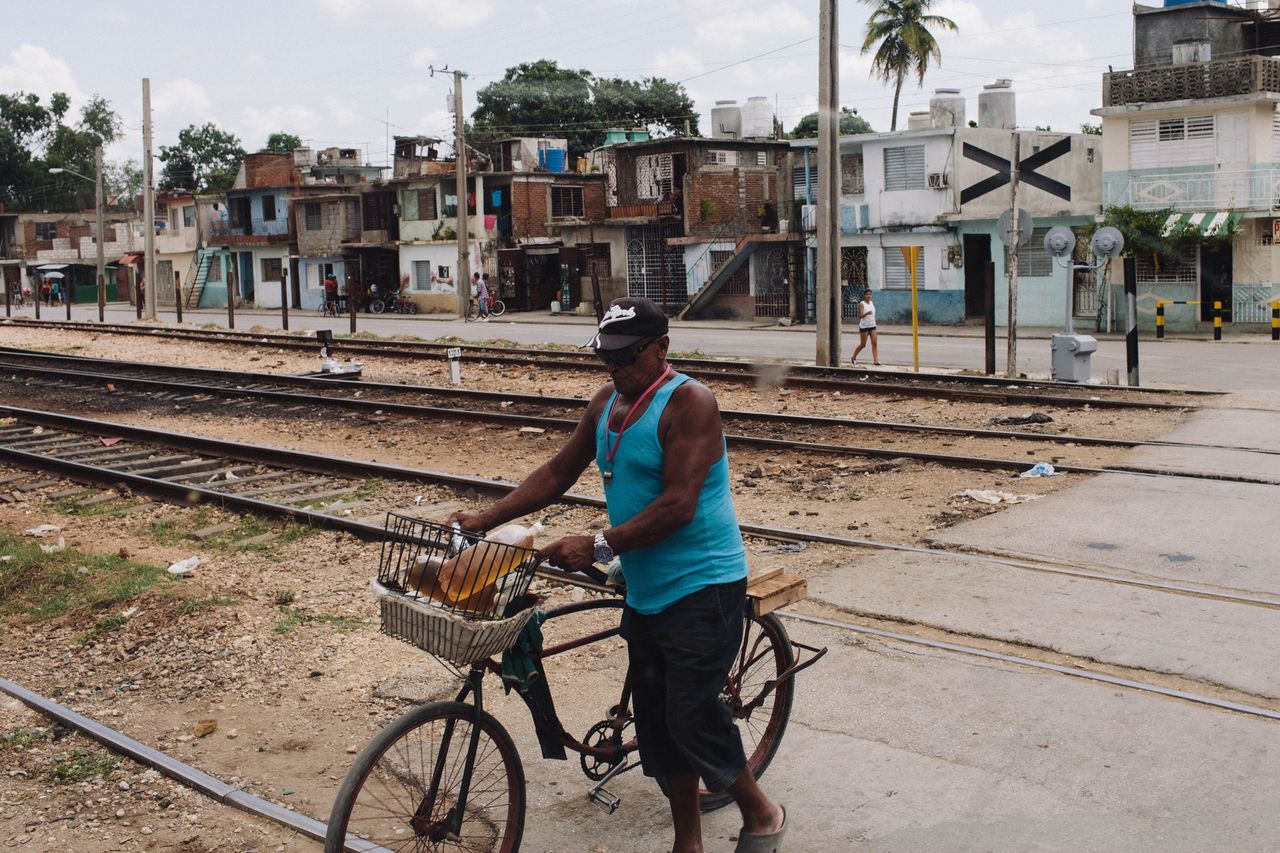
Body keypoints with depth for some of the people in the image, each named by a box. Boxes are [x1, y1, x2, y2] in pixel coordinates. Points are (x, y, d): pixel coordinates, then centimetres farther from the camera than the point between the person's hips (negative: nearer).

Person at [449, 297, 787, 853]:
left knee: (691, 718, -8)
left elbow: (678, 505, -23)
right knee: (658, 722, 11)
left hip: (702, 587, -8)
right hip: (645, 591, 8)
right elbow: (558, 474, 15)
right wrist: (484, 520, 6)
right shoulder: (606, 404, 9)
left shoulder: (688, 403, -16)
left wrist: (599, 546, -25)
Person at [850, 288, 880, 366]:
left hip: (872, 326, 6)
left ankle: (876, 361, -9)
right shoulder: (861, 304, -11)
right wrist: (867, 313, -39)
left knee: (875, 343, -6)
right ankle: (853, 358, 23)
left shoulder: (872, 303, 11)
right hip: (864, 327, -6)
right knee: (863, 345, 2)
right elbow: (860, 316, -21)